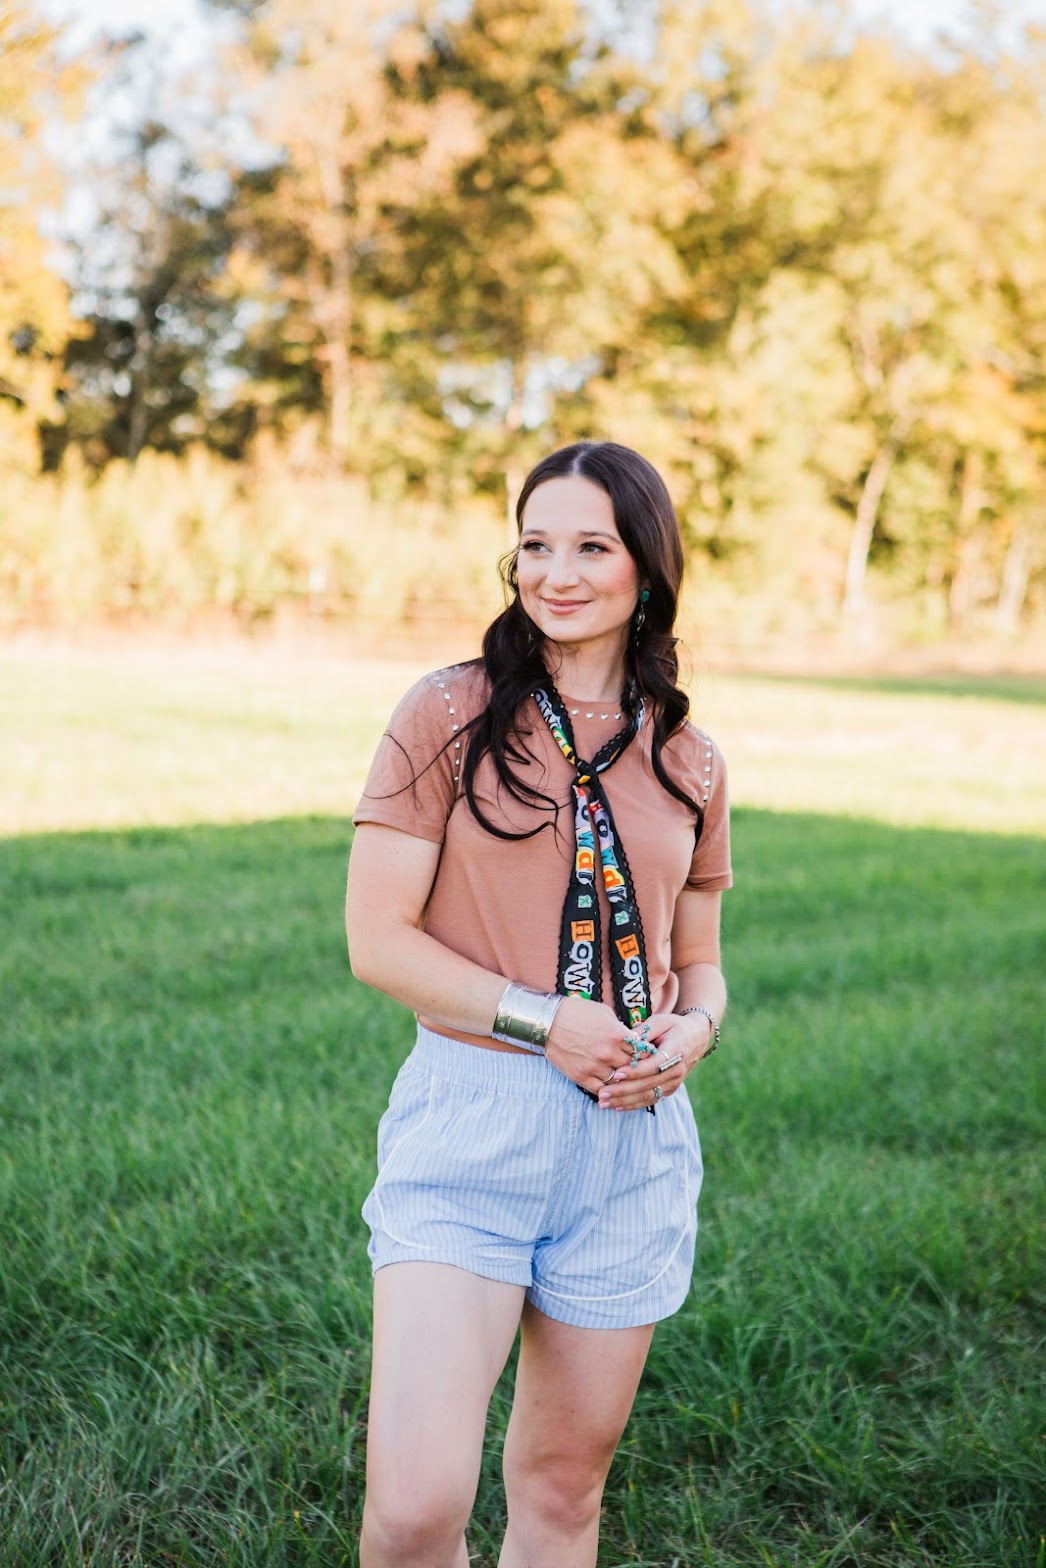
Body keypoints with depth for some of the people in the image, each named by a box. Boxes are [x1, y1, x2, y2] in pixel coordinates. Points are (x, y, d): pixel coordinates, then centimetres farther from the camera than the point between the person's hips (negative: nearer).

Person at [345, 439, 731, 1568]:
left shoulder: (688, 762, 10)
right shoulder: (450, 715, -2)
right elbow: (378, 939, -6)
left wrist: (692, 1031, -4)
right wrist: (545, 1021, -15)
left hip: (632, 1138, 4)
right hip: (468, 1127, -3)